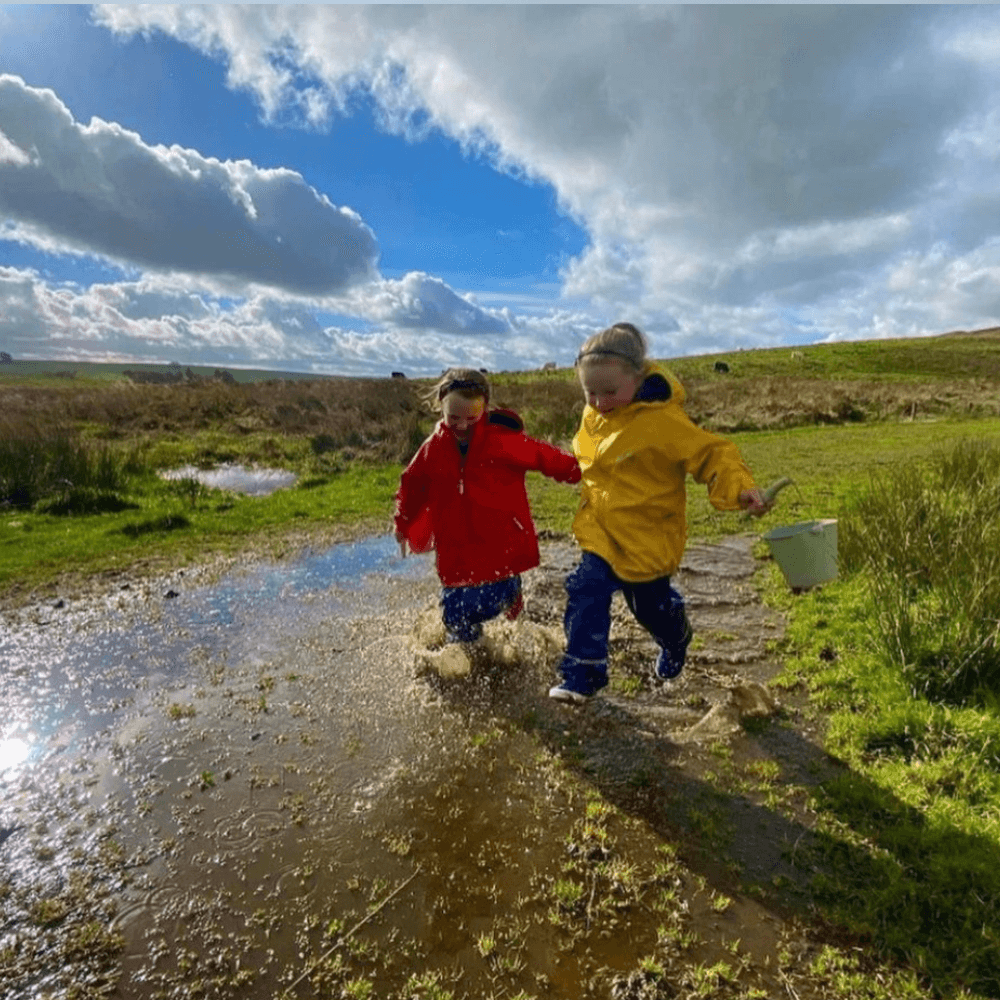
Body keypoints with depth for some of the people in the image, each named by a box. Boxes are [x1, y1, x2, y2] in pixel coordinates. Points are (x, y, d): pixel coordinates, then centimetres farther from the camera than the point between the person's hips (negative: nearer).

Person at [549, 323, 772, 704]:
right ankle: (583, 675, 7)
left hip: (649, 537, -5)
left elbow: (712, 453, -22)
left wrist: (741, 489, -37)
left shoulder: (662, 419, -24)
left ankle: (675, 641, 52)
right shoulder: (594, 415, -2)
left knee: (651, 603, 16)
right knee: (585, 595, -7)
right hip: (602, 533, 5)